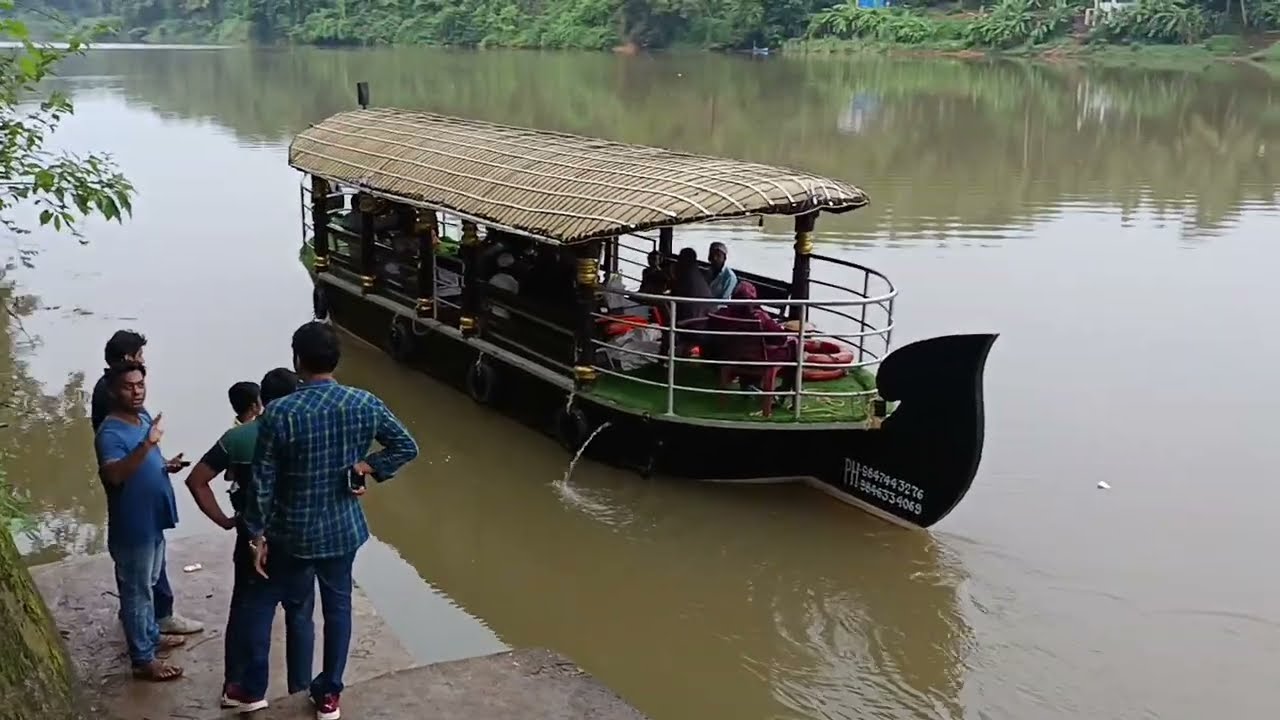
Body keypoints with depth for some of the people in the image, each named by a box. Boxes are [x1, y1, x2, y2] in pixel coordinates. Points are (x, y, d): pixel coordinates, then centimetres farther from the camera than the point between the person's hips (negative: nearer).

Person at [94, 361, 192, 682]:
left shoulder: (143, 417, 4)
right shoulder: (110, 433, -24)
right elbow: (114, 474, -42)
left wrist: (167, 464, -1)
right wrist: (147, 444, -52)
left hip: (153, 521, 9)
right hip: (132, 527, -9)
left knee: (149, 584, 24)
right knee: (137, 591, 3)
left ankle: (151, 636, 42)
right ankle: (143, 659, 14)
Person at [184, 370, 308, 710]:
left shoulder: (237, 438, -8)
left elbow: (196, 481, -7)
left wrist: (223, 520, -1)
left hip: (252, 540, 2)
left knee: (243, 611, 18)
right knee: (299, 616, 13)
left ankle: (234, 687, 28)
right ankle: (300, 690, 21)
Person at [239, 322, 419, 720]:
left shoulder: (279, 414, -20)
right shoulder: (365, 404, -11)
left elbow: (262, 484, -15)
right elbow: (406, 447, -2)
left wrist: (257, 536, -4)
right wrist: (365, 467, -2)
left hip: (291, 532, -2)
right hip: (342, 529, 2)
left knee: (263, 602, 20)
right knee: (337, 606, 18)